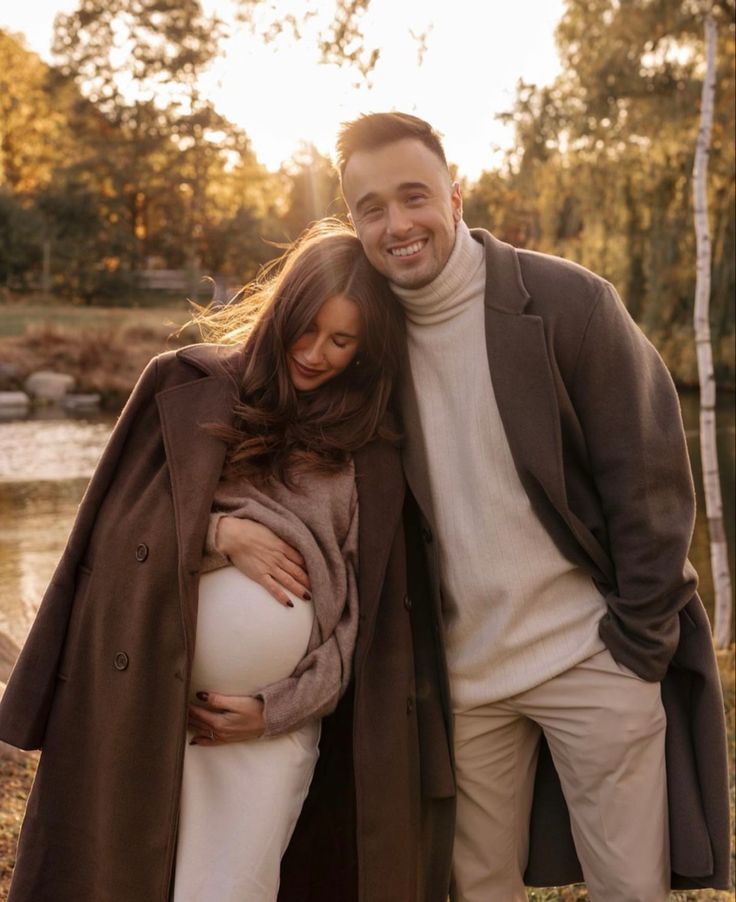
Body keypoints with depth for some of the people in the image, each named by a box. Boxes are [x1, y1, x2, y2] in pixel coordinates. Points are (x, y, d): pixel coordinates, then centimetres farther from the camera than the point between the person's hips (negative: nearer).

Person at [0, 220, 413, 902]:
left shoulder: (371, 453, 6)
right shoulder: (190, 389, 3)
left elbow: (364, 607, 8)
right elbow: (116, 531, 4)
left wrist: (279, 707, -2)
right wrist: (220, 533, -11)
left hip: (277, 720, 1)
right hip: (150, 703, 0)